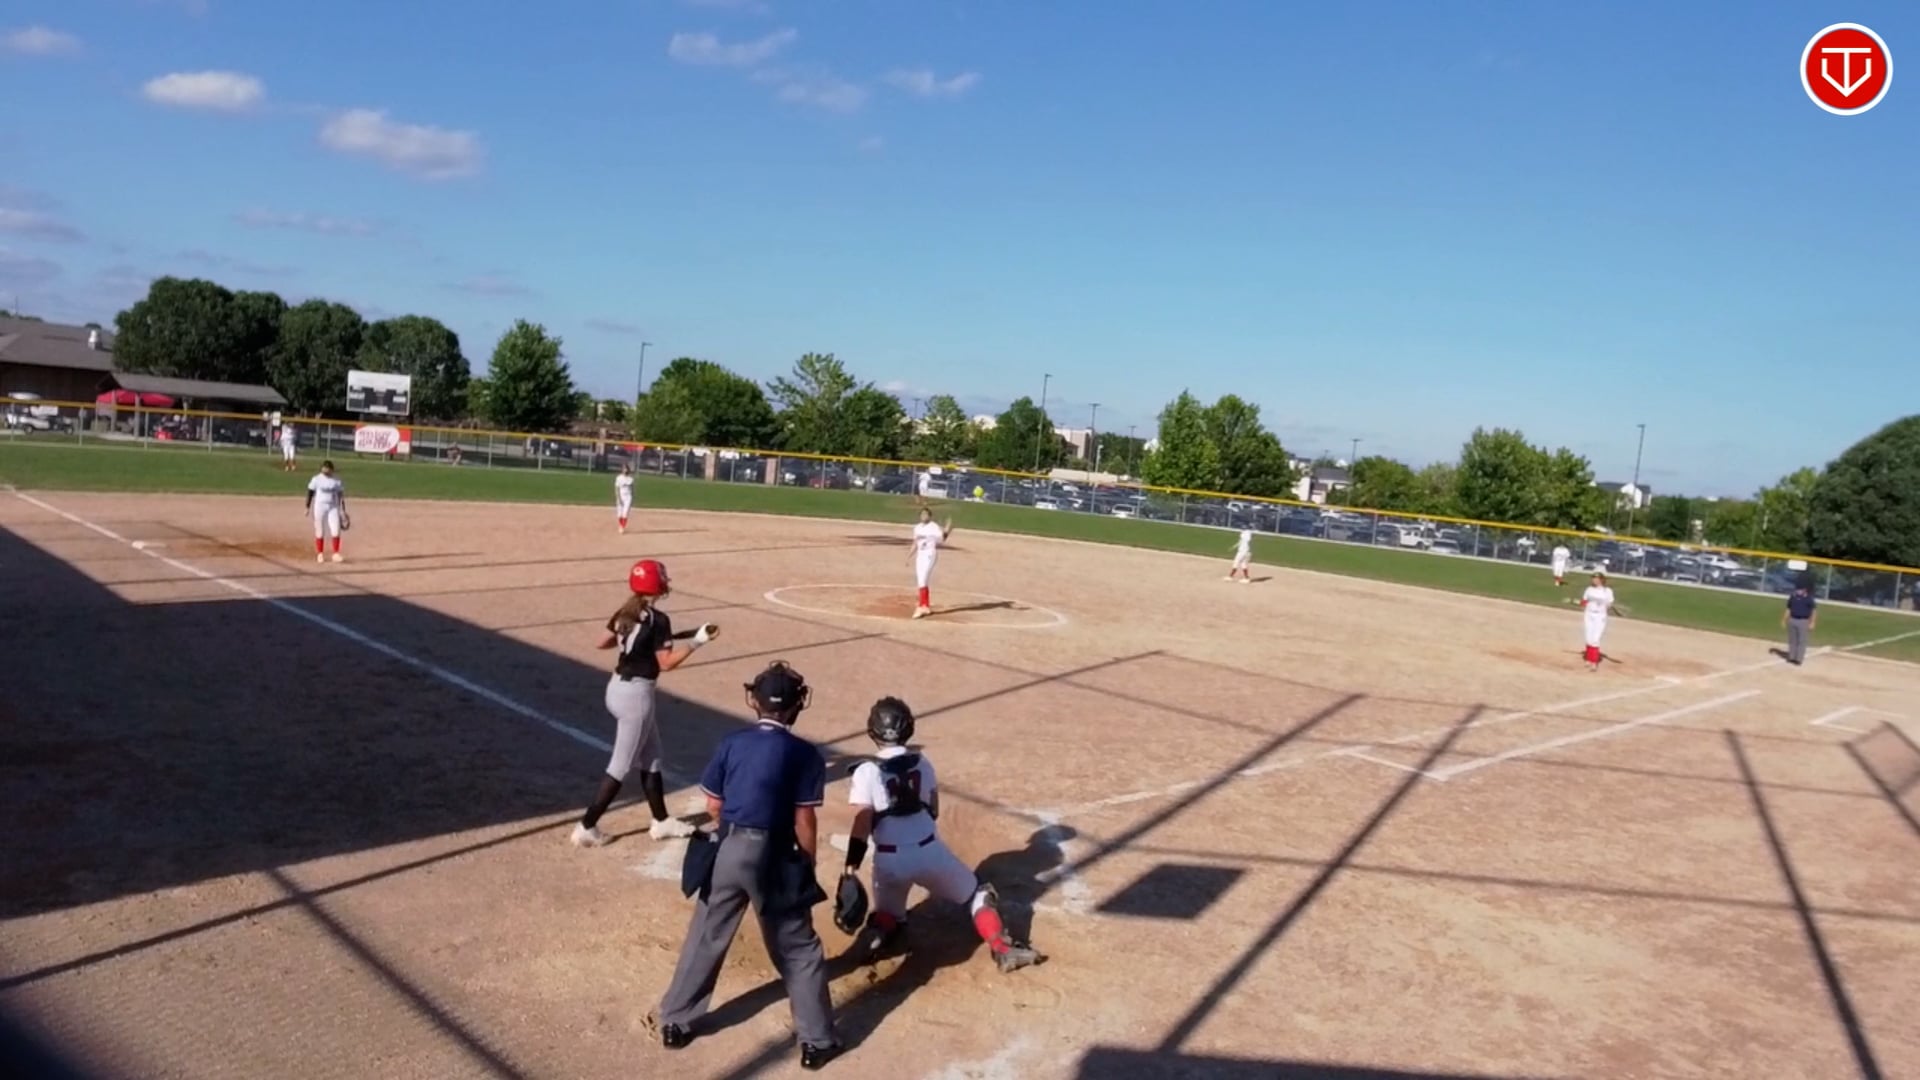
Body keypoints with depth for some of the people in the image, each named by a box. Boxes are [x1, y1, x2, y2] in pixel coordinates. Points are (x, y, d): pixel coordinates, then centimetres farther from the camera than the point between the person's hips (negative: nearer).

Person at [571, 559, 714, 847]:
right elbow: (666, 663, -17)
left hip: (618, 688, 9)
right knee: (621, 766, 2)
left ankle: (662, 822, 28)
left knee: (652, 759, 18)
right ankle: (586, 827, 7)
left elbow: (601, 643, 13)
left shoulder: (625, 613, 4)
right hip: (636, 694, -9)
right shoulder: (657, 620, -19)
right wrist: (697, 640, -14)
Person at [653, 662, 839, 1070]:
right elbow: (804, 821, -9)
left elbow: (713, 806, 5)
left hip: (728, 850, 3)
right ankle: (816, 1041, 15)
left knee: (706, 938, 19)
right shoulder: (806, 754, -9)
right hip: (775, 858, -3)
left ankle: (675, 1022, 30)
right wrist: (809, 865, 5)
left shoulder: (733, 743, 0)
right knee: (798, 949, 10)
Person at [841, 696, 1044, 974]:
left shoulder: (867, 772, -10)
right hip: (929, 851, 1)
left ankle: (878, 931, -10)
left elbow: (862, 825, -15)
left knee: (888, 915, 24)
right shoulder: (922, 763, 2)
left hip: (889, 860, -1)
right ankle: (1003, 949, 3)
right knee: (978, 894, 21)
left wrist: (851, 866, -14)